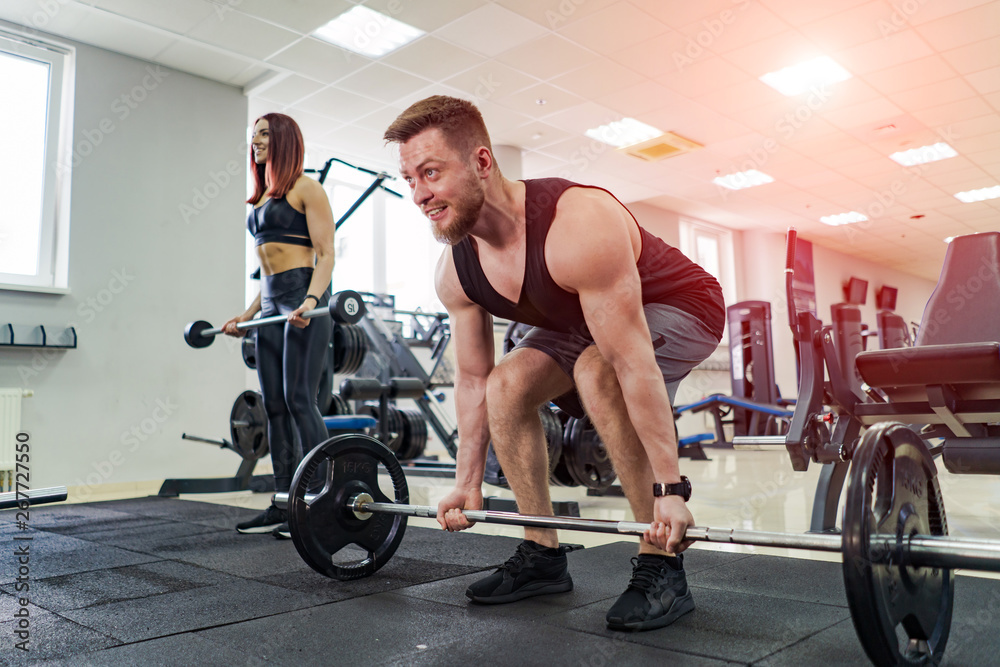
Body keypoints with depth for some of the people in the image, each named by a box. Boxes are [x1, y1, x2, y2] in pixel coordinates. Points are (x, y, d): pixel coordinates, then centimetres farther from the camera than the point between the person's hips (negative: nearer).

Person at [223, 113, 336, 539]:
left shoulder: (305, 189, -2)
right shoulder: (262, 198, 22)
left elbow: (325, 255, -9)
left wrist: (310, 300, -25)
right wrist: (247, 314, 19)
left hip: (304, 297, -9)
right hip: (270, 304, 9)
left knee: (299, 401, -12)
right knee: (274, 406, 6)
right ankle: (283, 506, 13)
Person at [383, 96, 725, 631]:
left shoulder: (577, 227, -38)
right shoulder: (455, 274, -15)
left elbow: (633, 362, -40)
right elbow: (472, 378, -4)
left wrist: (669, 488, -38)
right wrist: (468, 480, 0)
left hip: (679, 307, -7)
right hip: (586, 321, 7)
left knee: (596, 369, -35)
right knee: (507, 384, -9)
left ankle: (661, 566, -21)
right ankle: (541, 556, 4)